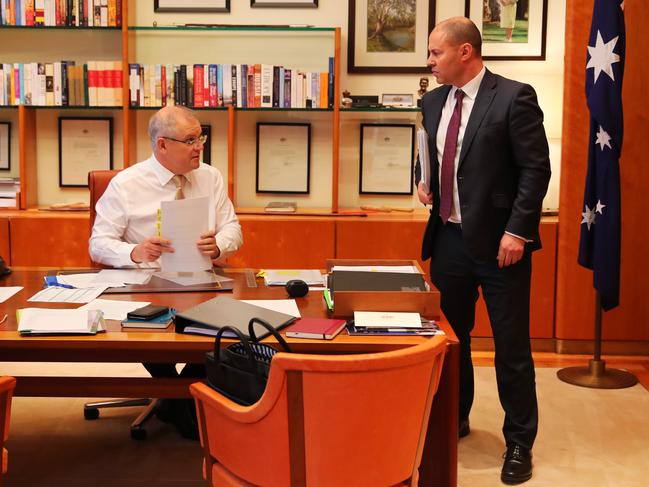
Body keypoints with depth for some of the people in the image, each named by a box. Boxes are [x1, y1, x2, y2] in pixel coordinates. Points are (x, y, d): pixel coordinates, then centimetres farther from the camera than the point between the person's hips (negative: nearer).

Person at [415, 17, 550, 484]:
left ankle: (519, 443, 16)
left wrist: (516, 230, -17)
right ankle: (453, 420, 34)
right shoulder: (434, 101, 9)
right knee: (449, 336, 15)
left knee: (511, 345, 2)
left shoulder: (514, 97, -11)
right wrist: (423, 180, 2)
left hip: (499, 240, -6)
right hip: (449, 237, 6)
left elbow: (536, 169, -12)